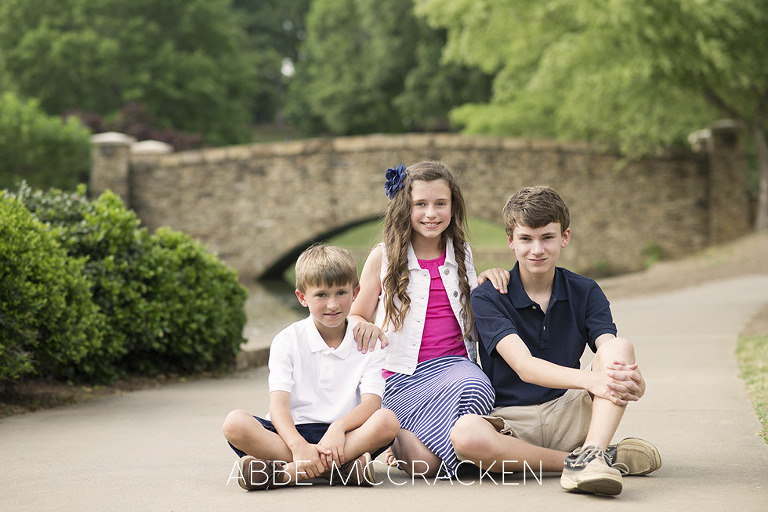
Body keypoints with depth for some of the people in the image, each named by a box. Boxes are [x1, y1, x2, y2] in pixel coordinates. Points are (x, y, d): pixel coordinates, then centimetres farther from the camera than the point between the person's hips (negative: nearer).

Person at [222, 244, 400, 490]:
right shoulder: (288, 341, 3)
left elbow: (371, 403, -7)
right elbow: (278, 405, -9)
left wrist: (339, 427, -30)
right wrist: (299, 445, -30)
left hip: (344, 434, 1)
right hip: (293, 433, 0)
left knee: (387, 420, -30)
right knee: (235, 423, -26)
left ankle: (283, 472, -35)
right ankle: (335, 468, -35)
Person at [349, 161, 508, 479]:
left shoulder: (461, 254, 14)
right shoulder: (383, 257, 5)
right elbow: (354, 317, 13)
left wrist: (489, 280, 6)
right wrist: (363, 326, -13)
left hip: (454, 363, 3)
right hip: (403, 376, -3)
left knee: (475, 388, -36)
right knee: (422, 463, -27)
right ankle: (400, 440, 9)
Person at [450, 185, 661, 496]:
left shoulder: (585, 293, 6)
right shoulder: (488, 298, -5)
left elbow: (611, 352, -11)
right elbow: (524, 366, -20)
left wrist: (631, 377, -37)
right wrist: (588, 380, -38)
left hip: (570, 418, 3)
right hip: (511, 421, -2)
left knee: (621, 347, -20)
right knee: (464, 434, -38)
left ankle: (587, 456, -40)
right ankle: (611, 457, -29)